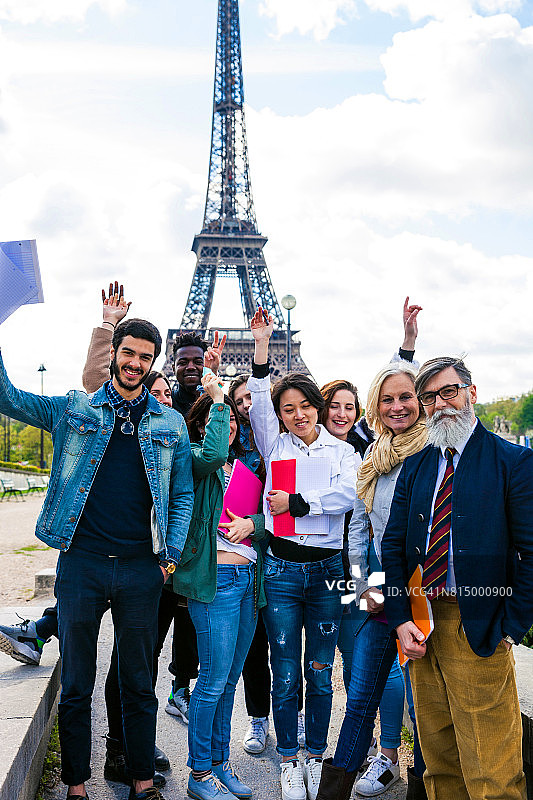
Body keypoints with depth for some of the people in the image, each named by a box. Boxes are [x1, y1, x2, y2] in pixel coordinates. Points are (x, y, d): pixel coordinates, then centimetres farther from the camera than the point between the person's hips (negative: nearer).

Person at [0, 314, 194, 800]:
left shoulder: (170, 424, 9)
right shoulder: (73, 411, 6)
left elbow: (183, 495, 12)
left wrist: (172, 553, 1)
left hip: (141, 569, 1)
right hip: (81, 563, -1)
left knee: (139, 685, 13)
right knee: (76, 686, 10)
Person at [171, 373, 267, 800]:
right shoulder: (194, 460, -4)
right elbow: (213, 452, -28)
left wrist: (253, 522, -10)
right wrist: (217, 399, -18)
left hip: (249, 577, 6)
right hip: (215, 577, -6)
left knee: (230, 679, 14)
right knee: (214, 680, -2)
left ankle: (221, 762, 28)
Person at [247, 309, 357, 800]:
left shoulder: (342, 450, 7)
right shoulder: (275, 445, 6)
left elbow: (348, 494, -10)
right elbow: (259, 403, -9)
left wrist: (297, 502, -14)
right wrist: (262, 345, -17)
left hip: (327, 570, 1)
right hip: (282, 570, 0)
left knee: (320, 673, 11)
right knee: (285, 674, 7)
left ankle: (316, 757, 28)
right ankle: (289, 760, 23)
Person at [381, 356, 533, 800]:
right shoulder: (415, 466, 10)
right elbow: (393, 545, 8)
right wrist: (401, 620, -2)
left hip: (479, 630, -4)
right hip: (421, 625, 5)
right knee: (438, 760, 16)